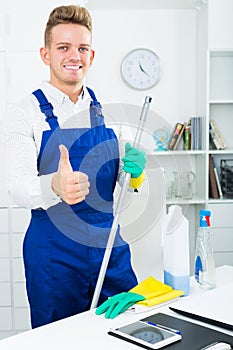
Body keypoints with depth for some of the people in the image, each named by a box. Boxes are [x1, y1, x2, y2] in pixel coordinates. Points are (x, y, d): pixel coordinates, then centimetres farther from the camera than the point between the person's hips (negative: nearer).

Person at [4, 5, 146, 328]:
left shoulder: (106, 108, 6)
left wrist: (135, 171, -13)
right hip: (53, 253, -4)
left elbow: (128, 181, 10)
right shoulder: (27, 110, -7)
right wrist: (56, 186, -40)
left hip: (111, 246, 4)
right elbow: (18, 187, -19)